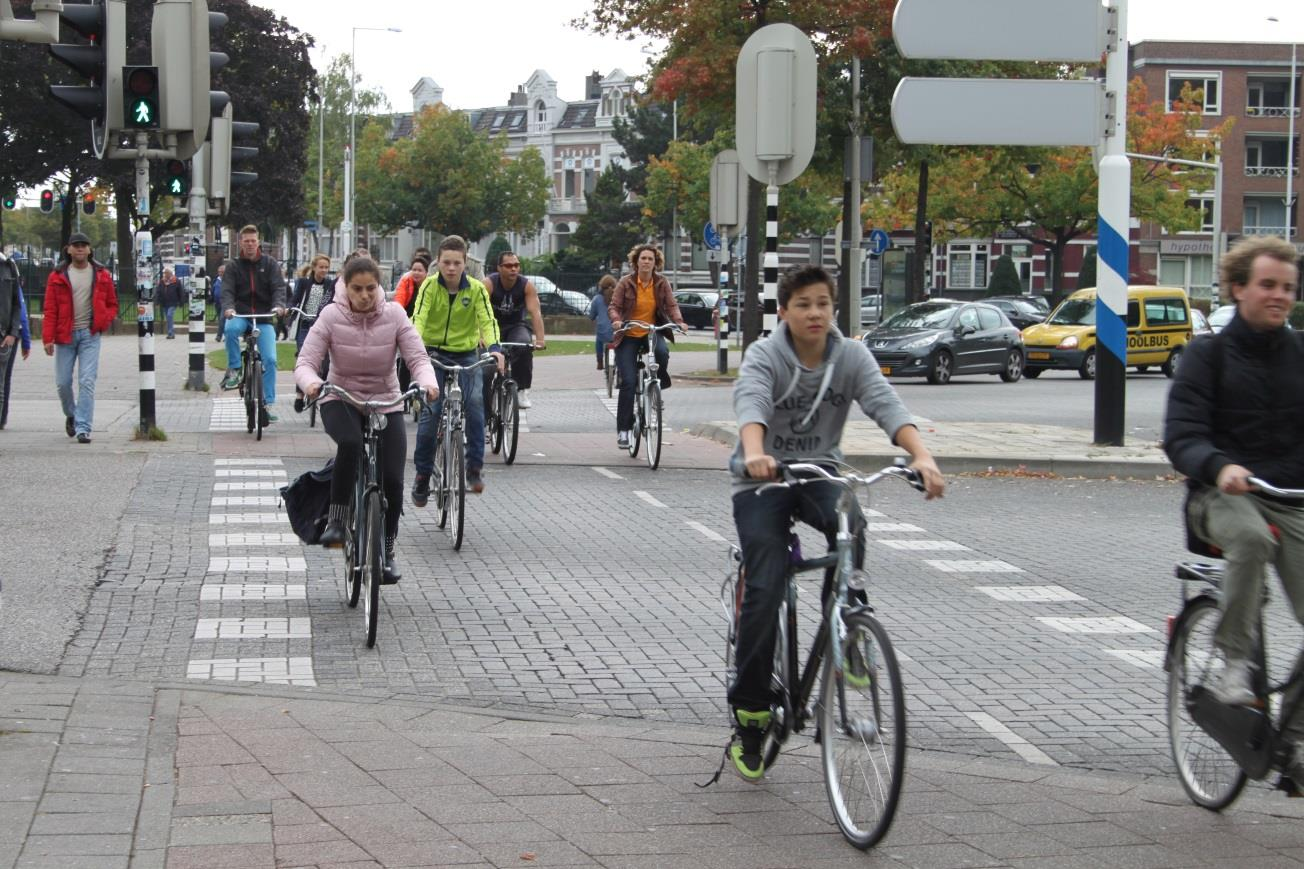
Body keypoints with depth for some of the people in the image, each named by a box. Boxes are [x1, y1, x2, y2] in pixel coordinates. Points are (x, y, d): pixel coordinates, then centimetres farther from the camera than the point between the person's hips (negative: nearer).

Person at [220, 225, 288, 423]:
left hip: (264, 317, 1)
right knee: (231, 329, -37)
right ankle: (234, 370, -17)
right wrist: (228, 308, -27)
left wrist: (279, 305, -26)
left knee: (270, 359, -11)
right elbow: (227, 290, -5)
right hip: (240, 315, -1)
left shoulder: (270, 264, 7)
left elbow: (279, 287, -4)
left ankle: (269, 403, -3)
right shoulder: (233, 266, 6)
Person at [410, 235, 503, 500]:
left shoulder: (476, 288, -7)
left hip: (466, 354, 0)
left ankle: (474, 467, -15)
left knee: (475, 400, -23)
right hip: (434, 353, 0)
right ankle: (423, 473, 3)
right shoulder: (430, 286, -10)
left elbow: (487, 319, -17)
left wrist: (494, 347, -36)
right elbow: (418, 317, -22)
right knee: (430, 410, -11)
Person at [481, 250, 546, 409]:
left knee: (525, 345, -33)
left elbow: (535, 312, -25)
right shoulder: (489, 283, -19)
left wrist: (540, 339, -38)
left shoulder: (527, 285, -15)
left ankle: (522, 390, -20)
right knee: (485, 371, -14)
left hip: (516, 326, 0)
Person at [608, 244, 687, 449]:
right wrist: (616, 320, -29)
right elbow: (614, 307, -7)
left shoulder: (661, 282, 0)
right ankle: (623, 430, -4)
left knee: (662, 353, -35)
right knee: (628, 382, -11)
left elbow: (671, 305, -3)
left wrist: (679, 321, -23)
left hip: (652, 332, 1)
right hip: (628, 336, -1)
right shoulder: (625, 283, -5)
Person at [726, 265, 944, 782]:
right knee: (764, 590, -14)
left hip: (819, 473, 2)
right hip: (762, 482, -2)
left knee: (850, 526, -32)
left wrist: (921, 455, -41)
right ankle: (748, 714, -2)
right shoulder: (764, 356, -14)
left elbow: (885, 404, -22)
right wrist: (754, 455, -57)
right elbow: (751, 404, -34)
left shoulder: (850, 356, -7)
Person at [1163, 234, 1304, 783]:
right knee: (1250, 537, -39)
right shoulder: (1208, 355, 4)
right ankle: (1235, 660, -24)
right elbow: (1181, 435, -7)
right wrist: (1220, 467, -29)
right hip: (1222, 495, -3)